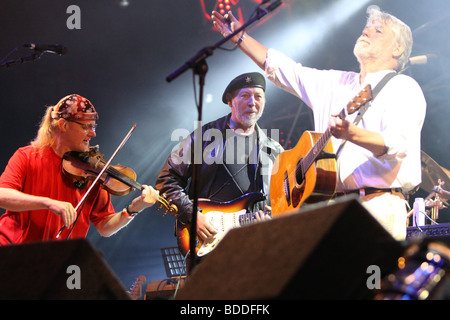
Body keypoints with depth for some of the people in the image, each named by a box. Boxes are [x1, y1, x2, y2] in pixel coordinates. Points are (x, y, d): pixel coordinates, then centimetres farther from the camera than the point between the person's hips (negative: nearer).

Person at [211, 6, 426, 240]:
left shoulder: (403, 88, 0)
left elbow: (398, 144, -17)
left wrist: (352, 134, -35)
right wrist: (240, 38, 26)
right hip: (330, 202, 7)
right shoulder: (336, 83, 23)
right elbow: (285, 70, 28)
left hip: (377, 206, -6)